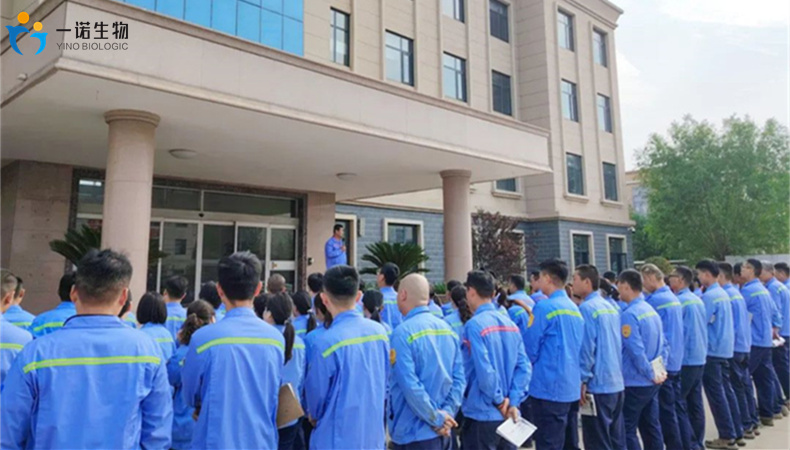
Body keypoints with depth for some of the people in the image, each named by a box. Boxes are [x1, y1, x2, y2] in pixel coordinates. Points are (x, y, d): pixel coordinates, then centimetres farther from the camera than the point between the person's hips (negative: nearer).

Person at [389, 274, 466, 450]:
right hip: (442, 432, 7)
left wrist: (437, 419, -13)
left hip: (413, 434, -7)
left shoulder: (403, 332, -17)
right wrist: (447, 412, -5)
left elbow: (410, 386, -22)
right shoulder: (448, 329, 6)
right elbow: (459, 379, 2)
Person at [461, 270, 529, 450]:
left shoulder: (474, 325, -17)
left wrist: (498, 400, -10)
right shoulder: (510, 323, 5)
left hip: (481, 415, -6)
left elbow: (484, 371, -23)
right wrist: (513, 401, -3)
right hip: (507, 414, 7)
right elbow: (524, 366, 0)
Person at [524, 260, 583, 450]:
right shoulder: (575, 309, 9)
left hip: (549, 388, -8)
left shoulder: (544, 307, -14)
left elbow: (530, 349, -9)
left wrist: (528, 371, 9)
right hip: (572, 387, 8)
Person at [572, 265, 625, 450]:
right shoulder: (612, 307, 10)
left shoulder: (586, 308, -13)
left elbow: (586, 348, -17)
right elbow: (620, 345, 14)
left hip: (598, 385, -8)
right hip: (617, 383, 8)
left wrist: (583, 379, -11)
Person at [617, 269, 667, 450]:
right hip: (651, 383, 9)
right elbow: (664, 344, 14)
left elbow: (636, 351, -23)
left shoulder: (628, 314, -19)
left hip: (635, 382, -9)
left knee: (627, 430, 1)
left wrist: (651, 374, -12)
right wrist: (659, 370, 9)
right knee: (651, 427, 16)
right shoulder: (651, 310, 9)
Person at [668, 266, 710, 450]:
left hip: (685, 359, -8)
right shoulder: (698, 300, 10)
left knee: (678, 403, -2)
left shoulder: (679, 301, -16)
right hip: (699, 357, 8)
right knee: (695, 403, 13)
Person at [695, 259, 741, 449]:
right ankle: (737, 431, 23)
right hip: (725, 349, 9)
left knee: (716, 394, -1)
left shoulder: (709, 296, -18)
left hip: (712, 350, -9)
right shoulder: (723, 294, 10)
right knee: (726, 390, 15)